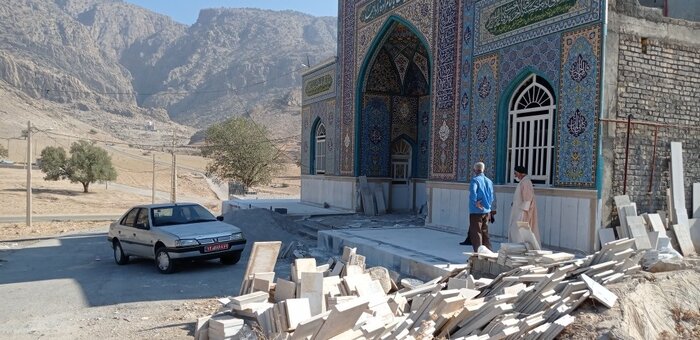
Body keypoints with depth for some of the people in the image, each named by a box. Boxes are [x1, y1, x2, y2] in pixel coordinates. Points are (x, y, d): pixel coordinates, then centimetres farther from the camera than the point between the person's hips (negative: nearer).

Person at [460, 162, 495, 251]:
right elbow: (492, 197, 12)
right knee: (485, 233, 15)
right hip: (487, 211, 7)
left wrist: (475, 202, -17)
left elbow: (473, 191, -28)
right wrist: (488, 205, 15)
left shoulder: (475, 180, -11)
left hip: (476, 211, -7)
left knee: (476, 233, -1)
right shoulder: (489, 181, 11)